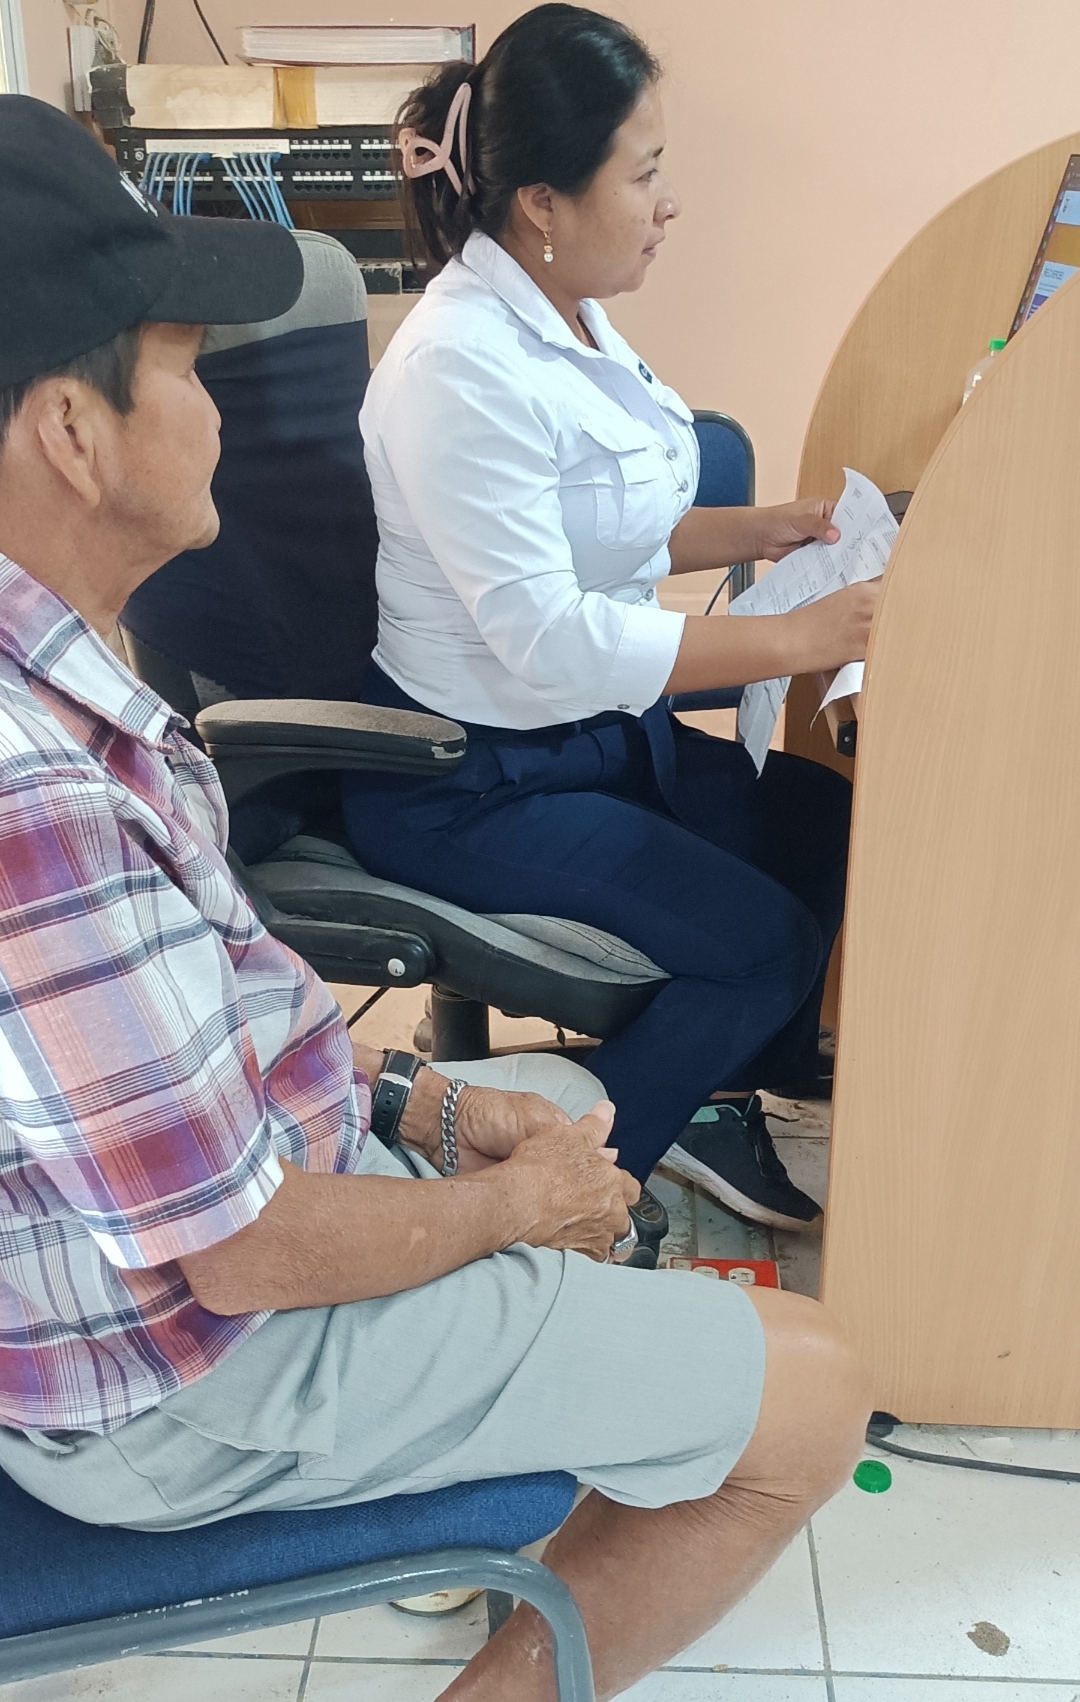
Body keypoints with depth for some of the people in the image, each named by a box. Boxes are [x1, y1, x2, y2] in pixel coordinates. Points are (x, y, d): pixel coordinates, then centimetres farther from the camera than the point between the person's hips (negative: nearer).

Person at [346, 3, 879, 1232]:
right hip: (473, 784, -9)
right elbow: (548, 641, -29)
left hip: (598, 729, 9)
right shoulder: (464, 366, -25)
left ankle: (724, 1101, 24)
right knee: (766, 941, -13)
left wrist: (756, 531, 2)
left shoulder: (561, 313, 4)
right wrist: (794, 640, -27)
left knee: (837, 831, 5)